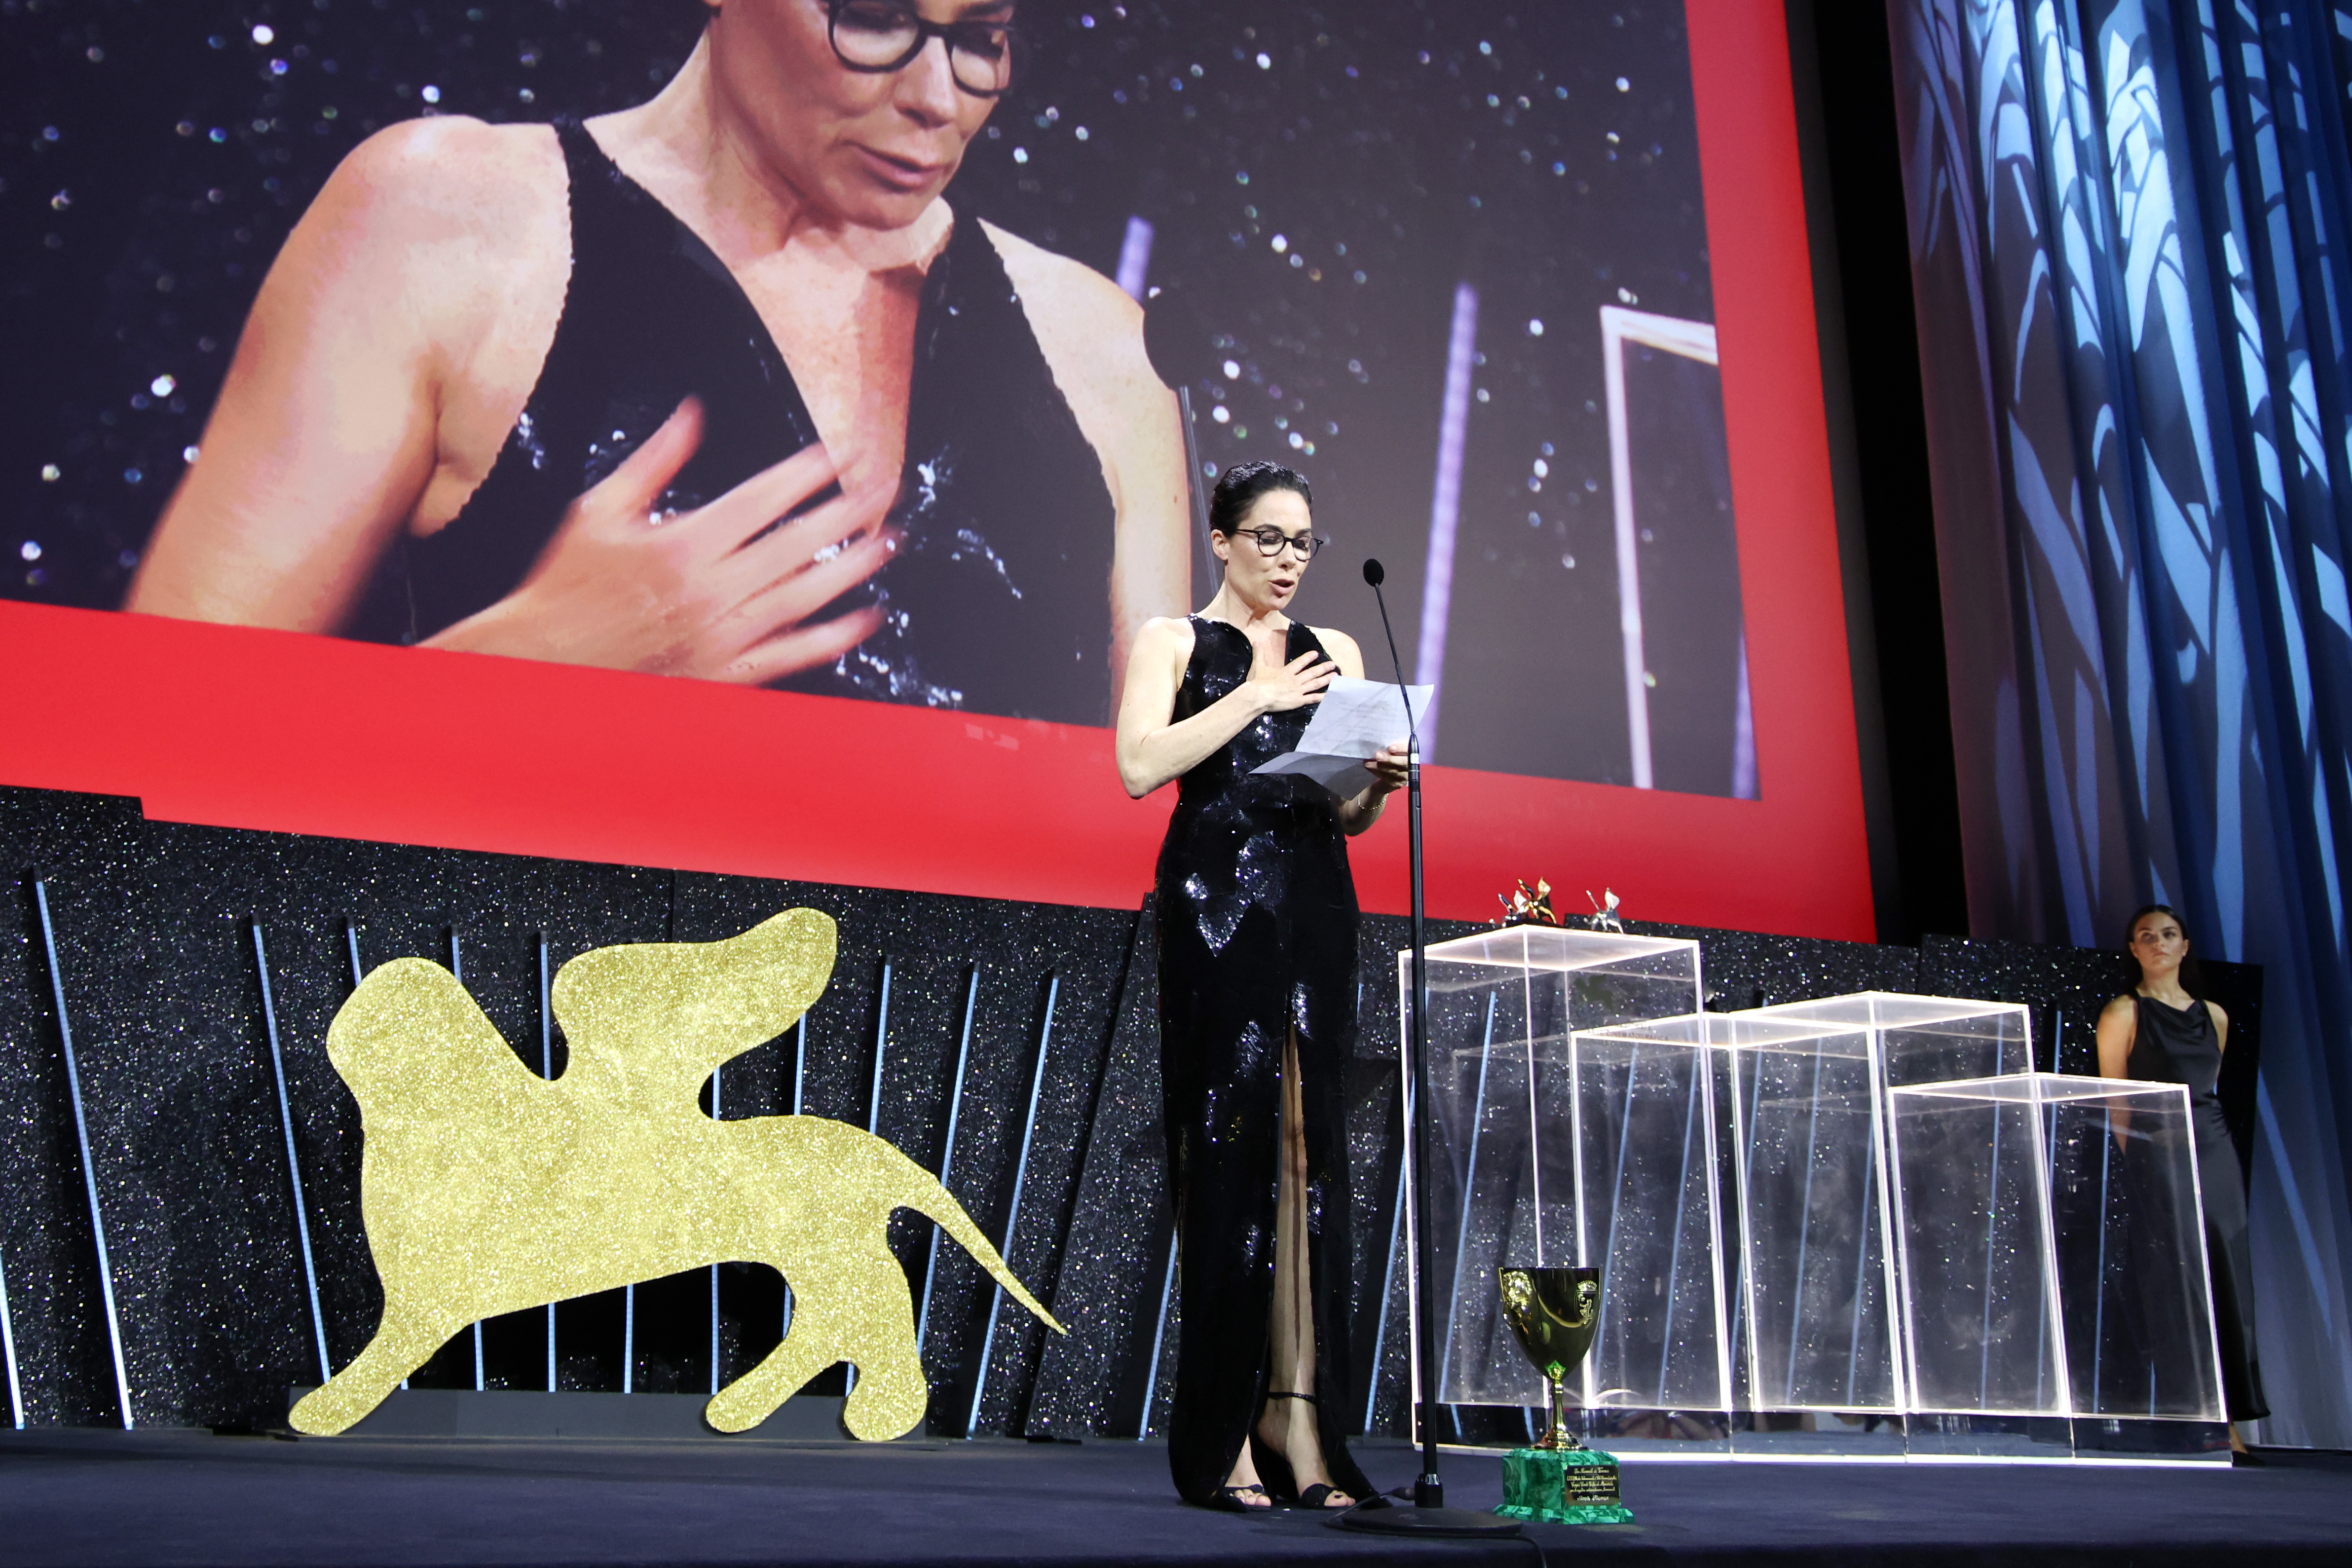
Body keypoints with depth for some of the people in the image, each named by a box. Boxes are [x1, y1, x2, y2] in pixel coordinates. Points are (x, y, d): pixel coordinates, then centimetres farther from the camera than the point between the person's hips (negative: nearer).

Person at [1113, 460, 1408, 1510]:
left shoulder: (1335, 654, 20)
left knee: (1310, 1149, -2)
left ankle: (1301, 1427, -1)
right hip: (1215, 906, -4)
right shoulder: (1173, 642, 9)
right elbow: (1140, 766, -8)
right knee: (1230, 1148, -9)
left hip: (1315, 910, 4)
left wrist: (1379, 782, -5)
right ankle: (1226, 1437, -6)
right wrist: (1257, 698, -9)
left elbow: (1350, 815, 17)